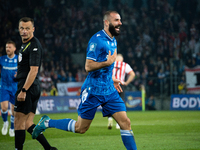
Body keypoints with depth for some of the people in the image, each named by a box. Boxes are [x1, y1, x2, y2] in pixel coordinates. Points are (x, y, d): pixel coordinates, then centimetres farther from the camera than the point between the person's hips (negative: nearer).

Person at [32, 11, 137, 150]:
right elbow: (88, 66, -20)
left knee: (126, 123, -4)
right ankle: (47, 123, 21)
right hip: (93, 91, -7)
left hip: (110, 91, 7)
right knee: (81, 128, 4)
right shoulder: (97, 40, -16)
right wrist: (108, 62, -25)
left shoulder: (113, 40, 13)